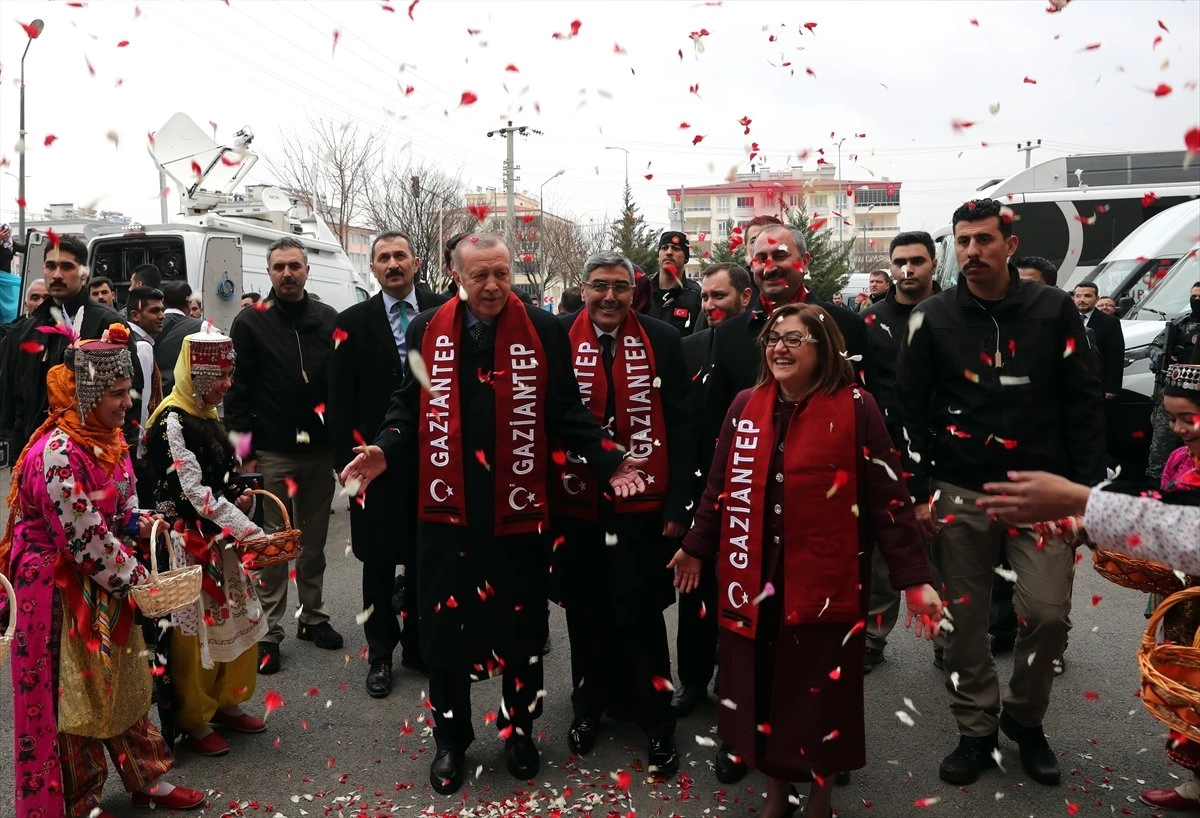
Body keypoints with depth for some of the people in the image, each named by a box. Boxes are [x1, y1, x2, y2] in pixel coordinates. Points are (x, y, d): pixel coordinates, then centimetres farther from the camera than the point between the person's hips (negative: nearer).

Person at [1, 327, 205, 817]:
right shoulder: (57, 453, -26)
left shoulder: (109, 437, 2)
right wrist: (138, 581, -15)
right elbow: (85, 539, -24)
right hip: (59, 587, -8)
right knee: (71, 694, 7)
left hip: (102, 582, 8)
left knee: (125, 681, 17)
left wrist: (138, 522, -7)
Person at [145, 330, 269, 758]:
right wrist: (253, 533, -26)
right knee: (194, 630, 4)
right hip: (187, 540, -8)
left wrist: (238, 497, -3)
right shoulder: (172, 421, -17)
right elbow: (194, 490, -23)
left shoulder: (208, 415, 8)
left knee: (239, 619, 15)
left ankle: (224, 702, 32)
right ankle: (192, 721, 21)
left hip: (219, 536, 8)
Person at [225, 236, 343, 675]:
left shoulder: (329, 320, 7)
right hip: (273, 453, -3)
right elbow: (237, 391, -3)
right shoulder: (251, 323, -1)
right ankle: (268, 631, 13)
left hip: (320, 450, 3)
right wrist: (245, 451, -9)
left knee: (315, 539, 14)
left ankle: (313, 616, 28)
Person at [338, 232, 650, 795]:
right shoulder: (427, 332, 3)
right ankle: (451, 738, 31)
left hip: (518, 507, -1)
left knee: (520, 624, 13)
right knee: (445, 626, 11)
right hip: (447, 506, 1)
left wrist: (607, 461, -12)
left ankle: (519, 728, 36)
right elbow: (409, 406, 7)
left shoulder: (544, 331, -2)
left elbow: (565, 412, 0)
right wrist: (386, 451, -11)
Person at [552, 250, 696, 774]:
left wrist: (678, 504, -6)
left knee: (641, 615, 5)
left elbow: (680, 425, -2)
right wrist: (542, 495, -2)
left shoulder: (662, 340, -2)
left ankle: (657, 722, 22)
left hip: (641, 502, -1)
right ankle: (589, 707, 36)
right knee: (585, 612, 16)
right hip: (575, 501, 1)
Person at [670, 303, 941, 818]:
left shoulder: (855, 409, -8)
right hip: (754, 580, 3)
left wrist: (914, 578, -10)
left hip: (825, 583, -3)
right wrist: (697, 547, 19)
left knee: (821, 694, 10)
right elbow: (721, 485, 12)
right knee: (761, 689, 13)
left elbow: (887, 499, -8)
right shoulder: (745, 406, 4)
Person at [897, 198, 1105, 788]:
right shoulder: (932, 317, 0)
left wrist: (1086, 487, -2)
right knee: (964, 616, 6)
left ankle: (1025, 718, 23)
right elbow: (912, 409, 1)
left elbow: (1084, 402, 3)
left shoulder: (1053, 309, 1)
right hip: (959, 493, 0)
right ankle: (976, 732, 24)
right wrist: (920, 491, -2)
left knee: (1048, 612, -4)